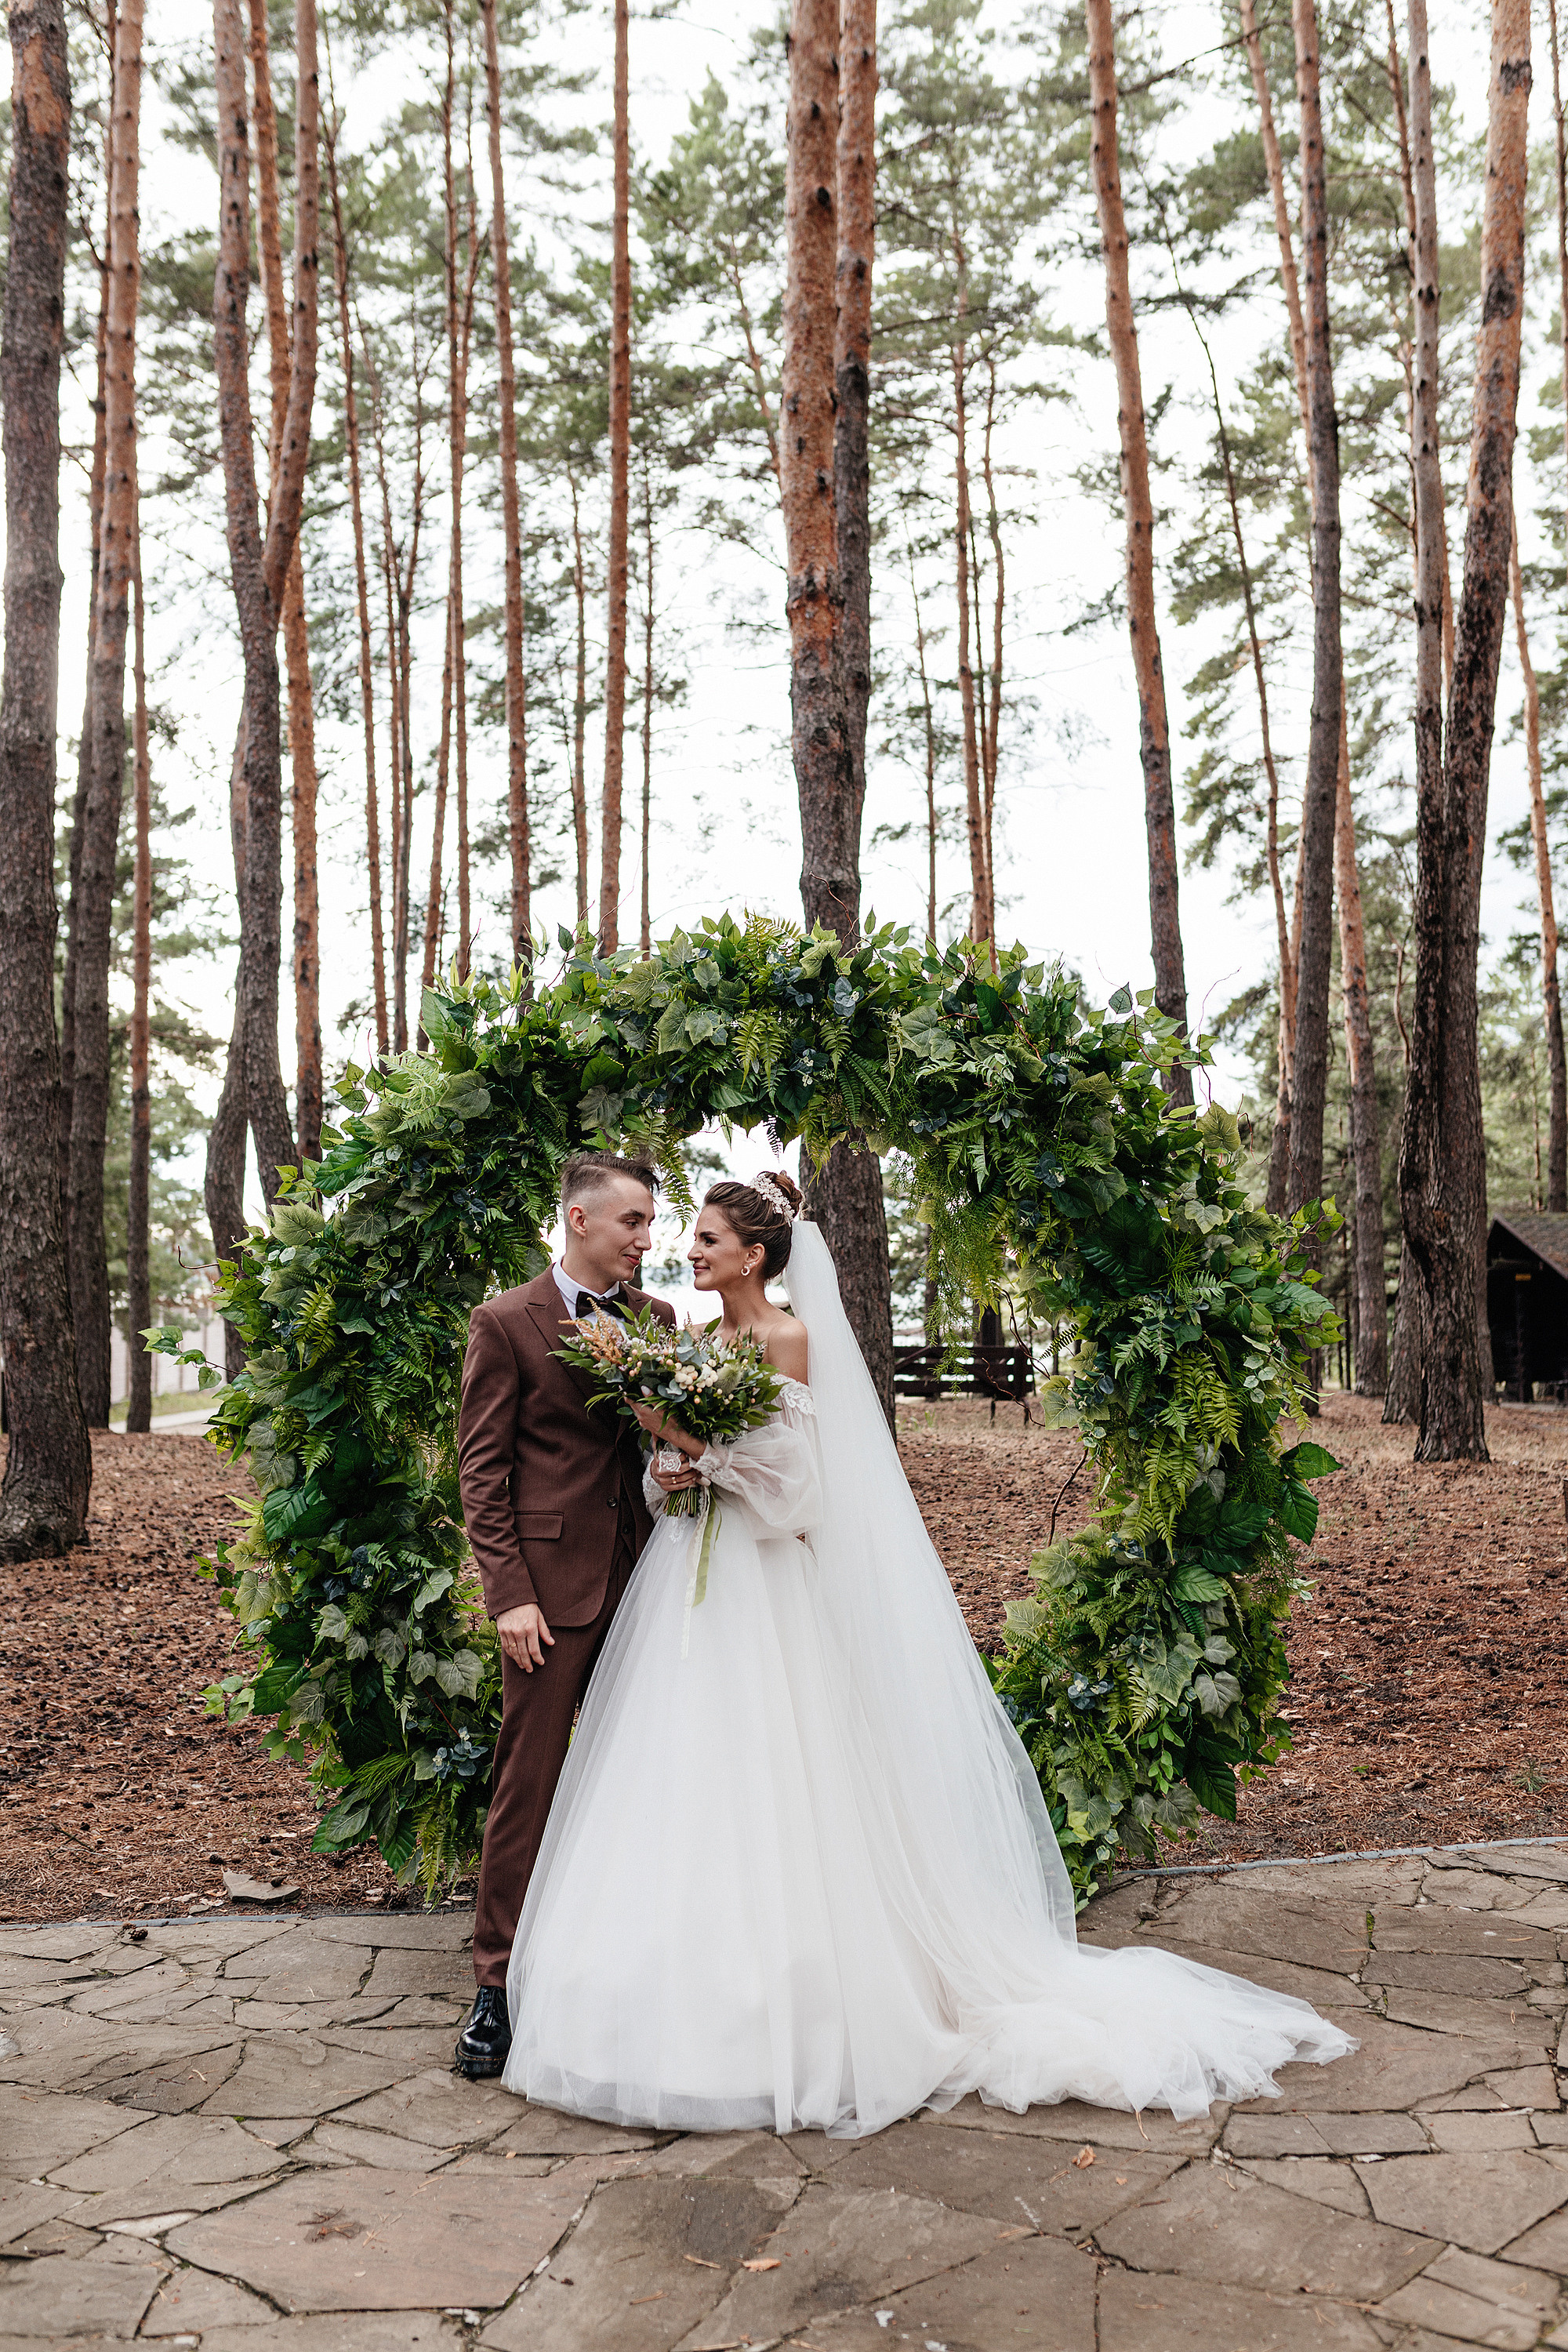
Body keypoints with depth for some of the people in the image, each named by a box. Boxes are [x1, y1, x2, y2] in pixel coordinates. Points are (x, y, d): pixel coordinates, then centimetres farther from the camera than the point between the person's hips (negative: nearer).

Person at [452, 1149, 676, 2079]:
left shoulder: (656, 1318, 11)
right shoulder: (506, 1323, -3)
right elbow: (482, 1470, -4)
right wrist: (509, 1592, -11)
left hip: (639, 1582, 4)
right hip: (551, 1585, -4)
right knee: (529, 1782, 1)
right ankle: (500, 1982, 12)